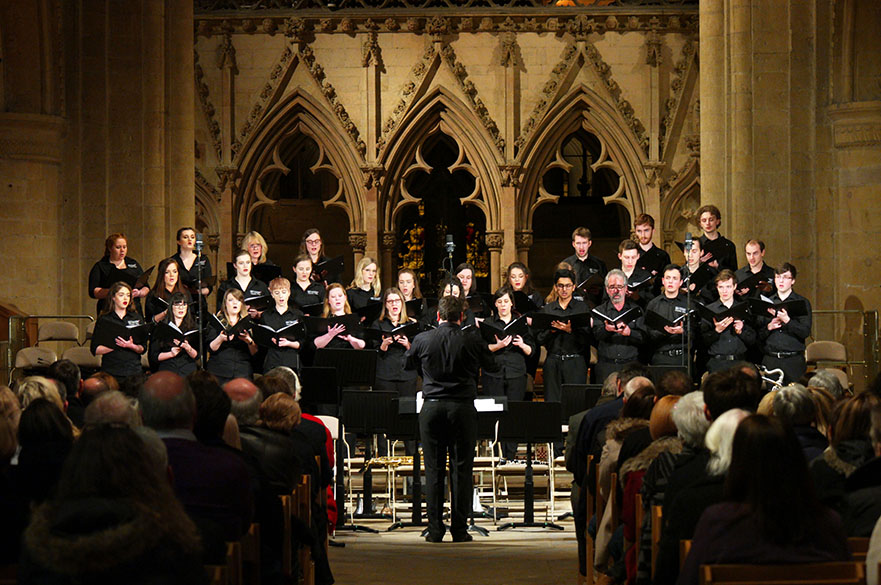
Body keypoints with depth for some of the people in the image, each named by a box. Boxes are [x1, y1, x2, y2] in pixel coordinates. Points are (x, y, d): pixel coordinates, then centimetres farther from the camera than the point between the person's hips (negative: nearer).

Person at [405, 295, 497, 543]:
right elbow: (492, 366, 13)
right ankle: (460, 529, 4)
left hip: (432, 407, 1)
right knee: (461, 469, 4)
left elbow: (409, 363, 18)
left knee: (434, 469, 6)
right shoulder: (471, 342, -4)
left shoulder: (422, 340, -2)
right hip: (463, 407, -1)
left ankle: (435, 529, 5)